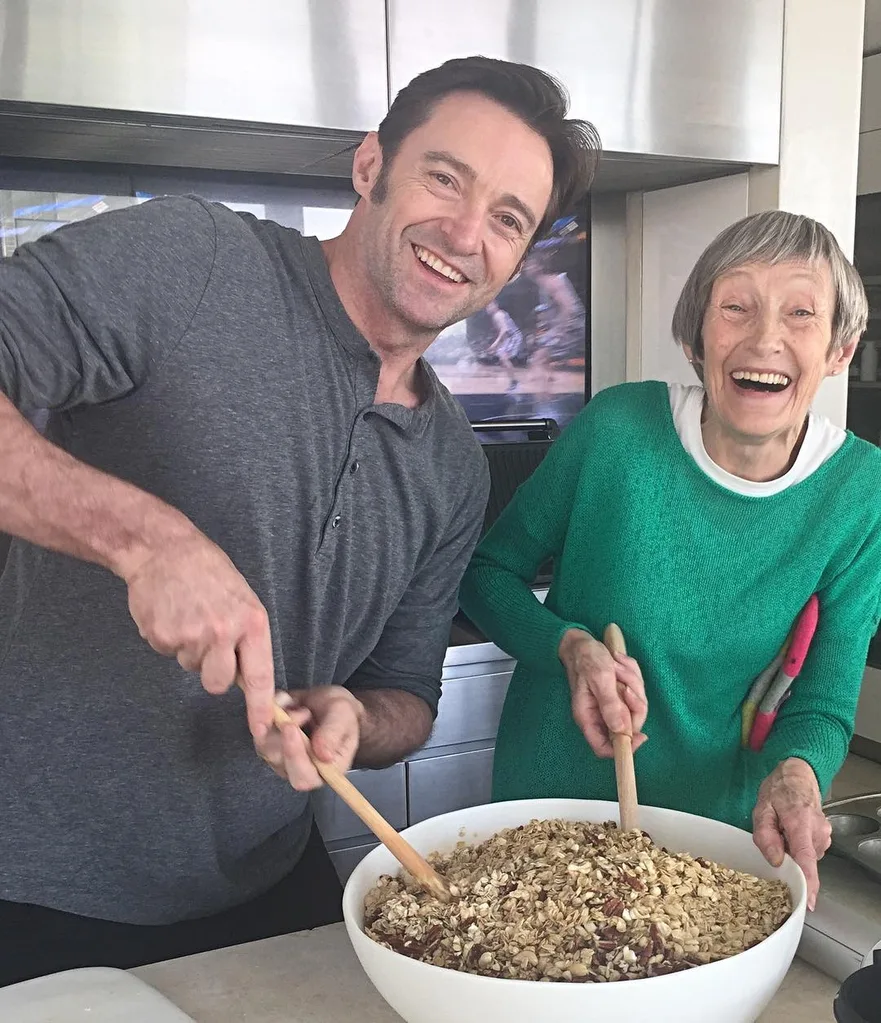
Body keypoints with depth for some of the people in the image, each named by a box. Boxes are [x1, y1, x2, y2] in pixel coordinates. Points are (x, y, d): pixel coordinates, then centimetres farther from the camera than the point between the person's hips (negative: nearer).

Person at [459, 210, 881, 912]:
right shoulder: (616, 428, -18)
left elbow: (824, 705, -8)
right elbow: (488, 573, -6)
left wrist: (796, 773, -30)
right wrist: (571, 645, -24)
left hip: (720, 824, 1)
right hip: (549, 801, -1)